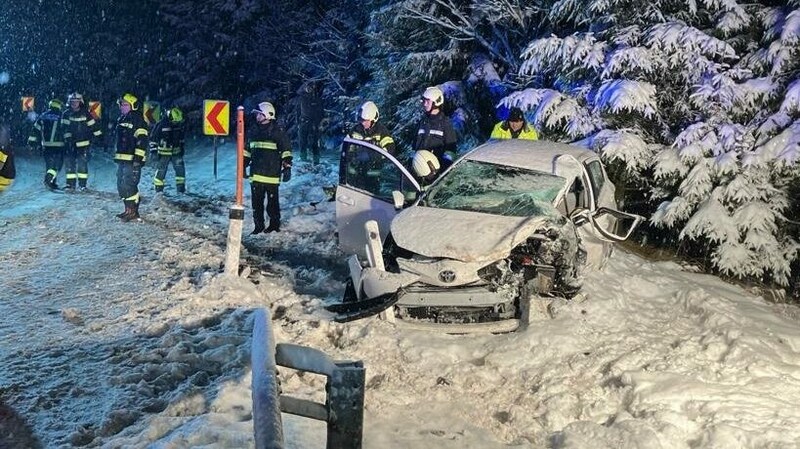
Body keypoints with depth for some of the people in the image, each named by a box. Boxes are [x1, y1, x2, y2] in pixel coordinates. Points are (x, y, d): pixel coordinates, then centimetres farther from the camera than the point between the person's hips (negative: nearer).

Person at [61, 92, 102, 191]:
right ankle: (70, 184, 8)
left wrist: (99, 136, 3)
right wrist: (68, 139, -17)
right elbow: (65, 128, -7)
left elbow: (93, 125, 5)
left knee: (82, 164, -4)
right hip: (70, 144, 1)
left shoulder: (85, 113, 2)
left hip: (83, 144, -1)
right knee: (70, 164, 2)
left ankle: (83, 184, 3)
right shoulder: (66, 114, 1)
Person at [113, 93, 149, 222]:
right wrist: (117, 156, 26)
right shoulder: (122, 119, 19)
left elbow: (142, 140, -18)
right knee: (121, 185, 12)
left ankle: (134, 213, -9)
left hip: (132, 159, -10)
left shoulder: (137, 120, -10)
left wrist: (138, 158, -23)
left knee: (129, 186, -13)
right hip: (122, 159, 10)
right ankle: (128, 210, 20)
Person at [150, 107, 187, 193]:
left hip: (176, 151, 5)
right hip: (164, 152, -5)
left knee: (180, 169, 1)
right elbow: (153, 137, -7)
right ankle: (158, 189, 9)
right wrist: (153, 150, -9)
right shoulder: (161, 124, -13)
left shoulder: (179, 124, 3)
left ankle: (181, 189, 11)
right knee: (161, 170, -1)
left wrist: (182, 147, 21)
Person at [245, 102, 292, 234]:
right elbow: (247, 150, 23)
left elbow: (286, 150, -6)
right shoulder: (253, 131, 13)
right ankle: (258, 226, 14)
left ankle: (274, 224, 15)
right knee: (256, 202, 6)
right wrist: (243, 166, 20)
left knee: (272, 201, 2)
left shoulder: (277, 131, -5)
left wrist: (287, 167, -11)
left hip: (271, 174, -6)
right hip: (255, 174, 6)